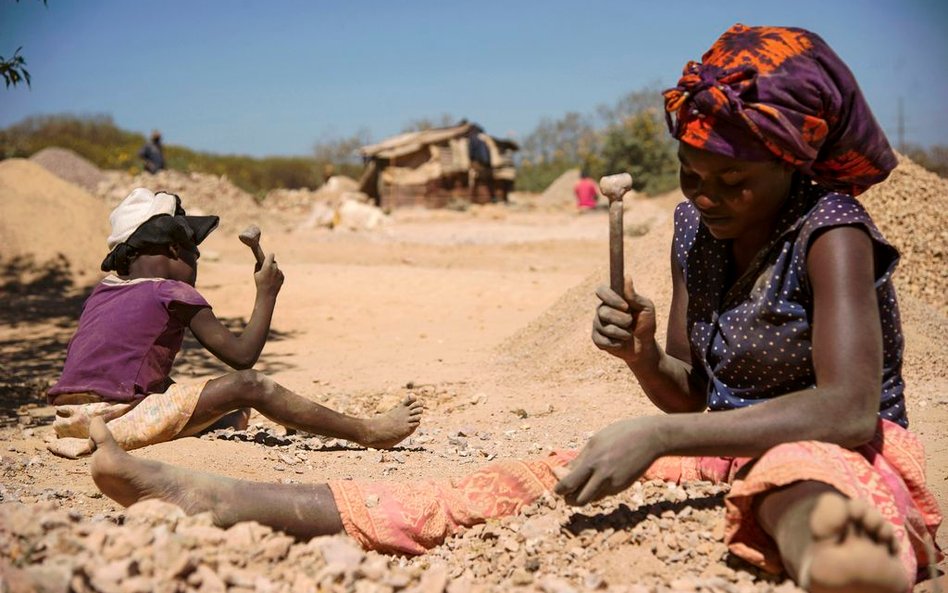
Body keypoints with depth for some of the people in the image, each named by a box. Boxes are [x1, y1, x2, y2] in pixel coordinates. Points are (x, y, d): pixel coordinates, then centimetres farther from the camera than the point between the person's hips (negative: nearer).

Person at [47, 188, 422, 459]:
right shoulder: (173, 293, -5)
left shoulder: (103, 290, 16)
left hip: (67, 419, 8)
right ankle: (370, 432, -10)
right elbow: (242, 355, -6)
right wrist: (267, 293, 4)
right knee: (249, 386, -13)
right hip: (113, 420, -8)